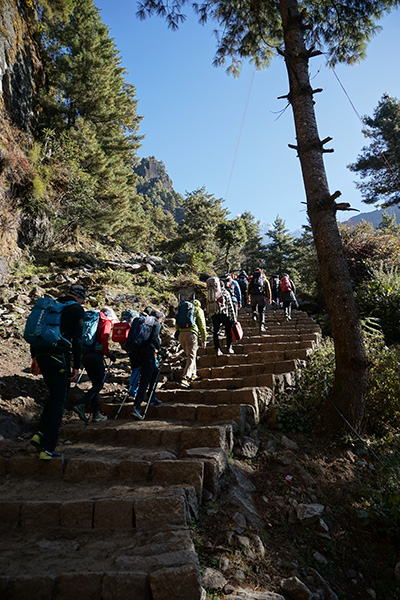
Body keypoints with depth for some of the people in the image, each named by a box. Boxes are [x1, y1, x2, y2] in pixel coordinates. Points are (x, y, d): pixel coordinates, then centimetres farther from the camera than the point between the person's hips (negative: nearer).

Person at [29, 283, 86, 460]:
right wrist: (76, 366, -7)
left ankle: (40, 434, 12)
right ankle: (47, 448, 3)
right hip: (59, 356, -7)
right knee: (59, 400, 2)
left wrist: (34, 357, 20)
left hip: (41, 355, 7)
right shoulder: (77, 310, -3)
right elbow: (77, 340, -10)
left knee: (54, 395, 23)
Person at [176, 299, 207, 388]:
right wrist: (204, 340, 5)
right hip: (191, 334, -5)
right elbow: (202, 325, 4)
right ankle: (184, 379, -18)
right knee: (191, 358, -6)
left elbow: (177, 325, 20)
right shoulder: (199, 310, 13)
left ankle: (193, 375, 26)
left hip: (181, 334, 5)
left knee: (190, 355, 22)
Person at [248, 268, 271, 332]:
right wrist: (269, 299, 9)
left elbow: (248, 290, 13)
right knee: (261, 312, 5)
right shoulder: (265, 279, 17)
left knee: (254, 307, 21)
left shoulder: (252, 279, 21)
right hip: (261, 295, -1)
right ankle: (261, 325, -2)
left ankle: (254, 314, -11)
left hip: (253, 296, 1)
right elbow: (268, 290, 8)